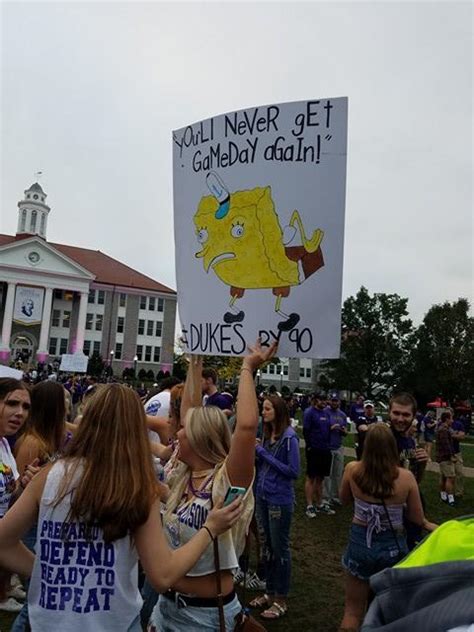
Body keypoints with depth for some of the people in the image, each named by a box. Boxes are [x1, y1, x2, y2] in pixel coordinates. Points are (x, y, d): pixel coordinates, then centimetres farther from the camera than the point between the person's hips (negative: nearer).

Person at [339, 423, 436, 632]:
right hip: (393, 546, 0)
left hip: (360, 542, 0)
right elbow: (418, 519, -5)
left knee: (353, 611, 19)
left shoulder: (352, 469, -16)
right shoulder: (406, 477, -18)